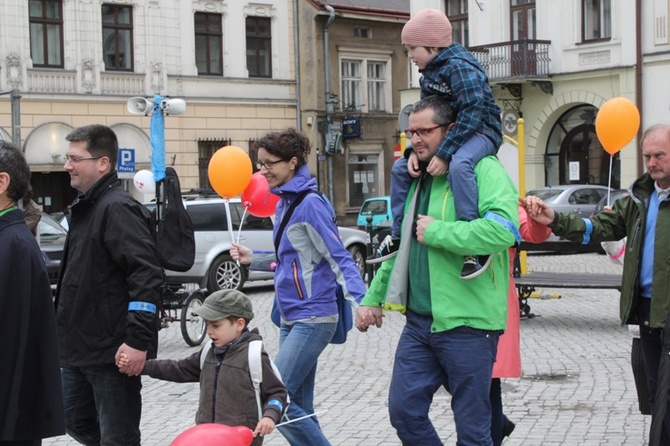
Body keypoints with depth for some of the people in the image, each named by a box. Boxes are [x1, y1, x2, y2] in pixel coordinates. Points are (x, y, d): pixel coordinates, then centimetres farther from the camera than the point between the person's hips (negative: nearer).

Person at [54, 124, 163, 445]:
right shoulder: (85, 207, 14)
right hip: (79, 348, 10)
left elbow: (147, 275, -24)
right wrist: (67, 338, 24)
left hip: (113, 351, -10)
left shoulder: (117, 208, -15)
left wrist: (138, 340, -27)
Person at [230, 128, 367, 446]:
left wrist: (360, 302, -32)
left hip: (312, 319, -9)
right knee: (298, 407, 10)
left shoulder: (310, 204, -14)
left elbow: (339, 258, -19)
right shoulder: (284, 201, 12)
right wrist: (253, 259, 11)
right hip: (291, 319, 9)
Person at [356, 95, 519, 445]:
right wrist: (373, 298, 22)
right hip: (419, 321, 8)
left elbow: (502, 230, -27)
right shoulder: (419, 178, 17)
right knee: (404, 411, 7)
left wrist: (437, 231, -18)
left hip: (467, 324, -8)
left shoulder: (483, 170, -10)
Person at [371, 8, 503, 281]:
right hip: (448, 133, 10)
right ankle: (399, 235, 18)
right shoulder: (429, 74, 9)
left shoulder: (460, 67, -19)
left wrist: (444, 153, -31)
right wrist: (415, 150, -9)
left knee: (459, 165, -40)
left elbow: (471, 115, -28)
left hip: (480, 133, -10)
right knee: (401, 168, 10)